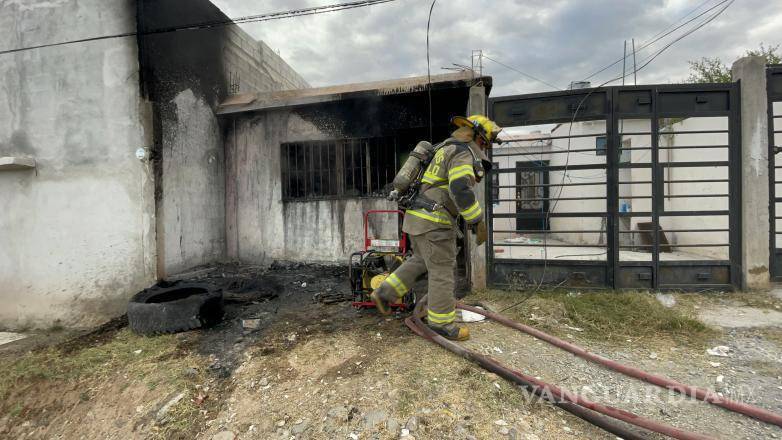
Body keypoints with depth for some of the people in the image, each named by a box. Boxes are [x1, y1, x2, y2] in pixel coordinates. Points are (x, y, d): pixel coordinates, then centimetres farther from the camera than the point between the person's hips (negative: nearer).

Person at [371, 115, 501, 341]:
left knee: (420, 260, 22)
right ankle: (441, 322, 13)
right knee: (442, 270, 1)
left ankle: (384, 292, 23)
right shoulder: (462, 152, -11)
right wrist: (478, 221, -19)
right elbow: (461, 190, -25)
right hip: (434, 220, -10)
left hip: (417, 215, 10)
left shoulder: (446, 150, 21)